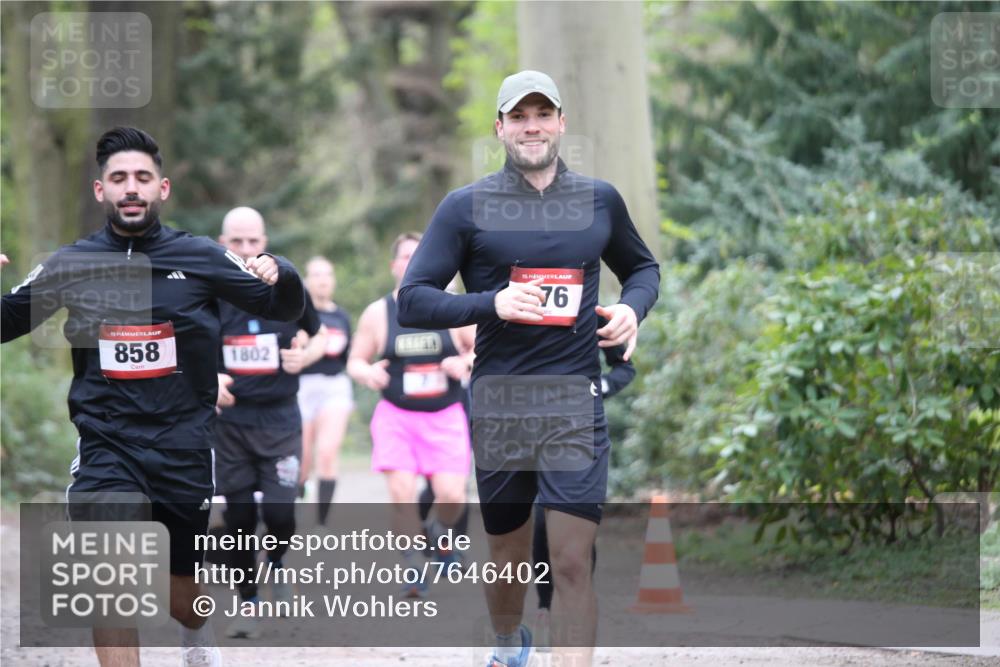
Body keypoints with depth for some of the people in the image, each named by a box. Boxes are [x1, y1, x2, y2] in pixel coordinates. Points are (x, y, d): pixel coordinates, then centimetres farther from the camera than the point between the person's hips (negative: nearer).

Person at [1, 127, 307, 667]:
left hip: (183, 445, 0)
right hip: (106, 445, 0)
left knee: (181, 599, 15)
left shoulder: (199, 257, -1)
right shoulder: (71, 265, 2)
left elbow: (287, 309, 4)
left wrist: (278, 275, -19)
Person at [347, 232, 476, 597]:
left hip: (446, 417, 0)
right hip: (397, 417, 0)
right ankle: (413, 569, 1)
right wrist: (367, 373, -16)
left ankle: (443, 534, 25)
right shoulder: (378, 313, 1)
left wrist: (467, 362, -15)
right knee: (401, 492, -13)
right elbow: (355, 360, 7)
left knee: (451, 495, -10)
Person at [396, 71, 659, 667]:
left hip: (576, 404, 0)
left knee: (573, 562, -10)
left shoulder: (600, 200, 6)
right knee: (510, 558, 15)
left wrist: (633, 307, 0)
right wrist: (491, 304, -19)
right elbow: (412, 300, -4)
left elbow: (643, 267, 23)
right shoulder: (466, 207, -2)